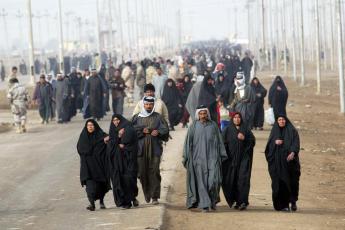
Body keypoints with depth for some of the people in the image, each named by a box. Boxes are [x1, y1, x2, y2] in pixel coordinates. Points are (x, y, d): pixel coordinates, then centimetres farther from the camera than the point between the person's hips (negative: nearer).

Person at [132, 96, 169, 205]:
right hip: (141, 149, 1)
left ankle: (155, 196, -10)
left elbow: (165, 130, 4)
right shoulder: (137, 117, 12)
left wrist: (158, 132, -14)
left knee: (154, 172, -10)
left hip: (155, 149, -1)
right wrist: (142, 130, -10)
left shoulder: (158, 117, 10)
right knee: (142, 172, 0)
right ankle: (147, 194, 18)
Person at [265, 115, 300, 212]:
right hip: (277, 162, 2)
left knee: (292, 181, -5)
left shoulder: (292, 131, 6)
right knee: (280, 183, -5)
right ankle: (283, 204, -2)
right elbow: (269, 145, 9)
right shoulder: (274, 131, 15)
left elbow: (296, 143, -6)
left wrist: (292, 153, -24)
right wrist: (275, 142, -13)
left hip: (289, 160, -2)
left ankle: (293, 201, 12)